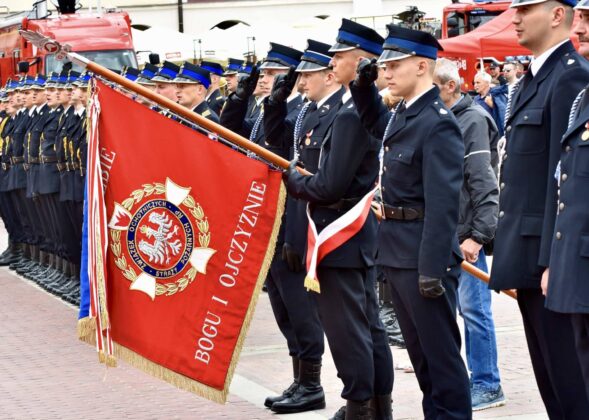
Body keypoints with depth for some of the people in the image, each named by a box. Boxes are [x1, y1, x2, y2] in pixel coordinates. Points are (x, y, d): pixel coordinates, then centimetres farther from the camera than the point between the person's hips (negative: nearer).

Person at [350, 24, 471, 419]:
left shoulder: (438, 123, -18)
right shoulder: (403, 115, 8)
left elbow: (443, 205, -22)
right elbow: (376, 123, 34)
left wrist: (433, 269, -24)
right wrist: (364, 86, 14)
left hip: (424, 255, -9)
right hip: (398, 252, 9)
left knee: (440, 350, 0)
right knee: (419, 347, 16)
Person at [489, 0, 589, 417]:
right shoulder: (535, 79, 16)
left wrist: (552, 260, -21)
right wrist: (512, 257, 16)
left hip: (553, 256, -10)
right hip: (530, 255, 10)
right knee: (548, 376, 14)